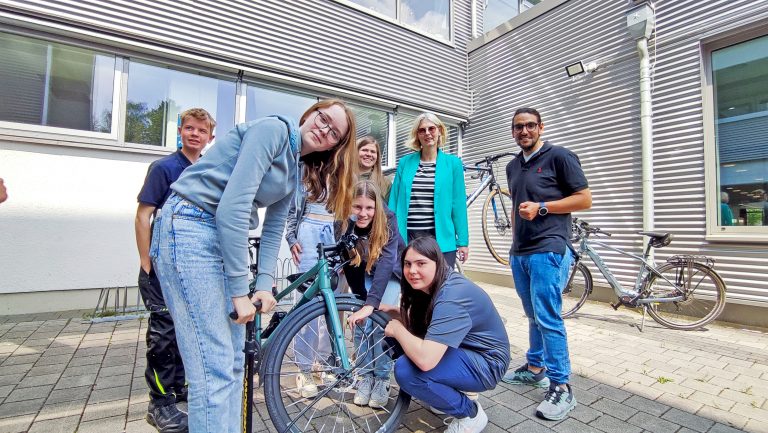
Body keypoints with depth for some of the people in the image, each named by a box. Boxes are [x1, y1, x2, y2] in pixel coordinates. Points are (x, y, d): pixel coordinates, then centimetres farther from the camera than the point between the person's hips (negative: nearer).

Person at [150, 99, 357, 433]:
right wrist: (240, 290, -19)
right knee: (215, 371, -7)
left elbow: (272, 230, 14)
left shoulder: (293, 173, 14)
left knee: (233, 363, 14)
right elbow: (232, 207, -21)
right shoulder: (273, 129, -12)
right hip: (189, 230, -9)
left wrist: (265, 283, 1)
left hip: (226, 237, 9)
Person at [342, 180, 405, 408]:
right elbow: (348, 263, -18)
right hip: (363, 275, 2)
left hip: (390, 275, -2)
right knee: (360, 322, -11)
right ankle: (365, 376, 10)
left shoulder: (387, 223, -33)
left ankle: (382, 379, 4)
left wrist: (370, 304, -54)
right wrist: (361, 300, -20)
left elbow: (386, 264, -44)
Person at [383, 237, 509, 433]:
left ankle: (470, 413, -2)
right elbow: (414, 323, 8)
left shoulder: (452, 297, -30)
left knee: (405, 370, -23)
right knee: (406, 346, 0)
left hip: (485, 363, -9)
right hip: (461, 351, 9)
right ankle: (451, 393, 16)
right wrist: (393, 312, -9)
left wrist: (397, 329, -22)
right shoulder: (433, 285, -2)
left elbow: (425, 360, -38)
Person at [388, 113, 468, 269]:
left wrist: (463, 241, -2)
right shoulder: (405, 162, 6)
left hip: (441, 238, -1)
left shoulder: (453, 163, 3)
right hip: (407, 238, 1)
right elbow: (394, 201, 6)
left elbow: (458, 204, 1)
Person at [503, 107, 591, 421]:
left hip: (548, 251, -7)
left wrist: (541, 207, -15)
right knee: (533, 315, 16)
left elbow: (585, 199, -6)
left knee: (548, 318, -7)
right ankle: (535, 368, 29)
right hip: (519, 252, 7)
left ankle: (561, 387, 5)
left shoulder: (559, 157, -4)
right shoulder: (512, 166, 17)